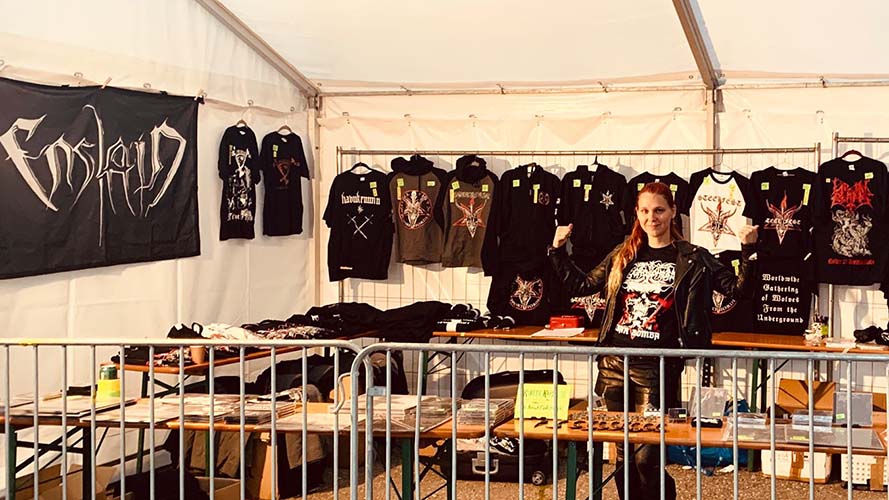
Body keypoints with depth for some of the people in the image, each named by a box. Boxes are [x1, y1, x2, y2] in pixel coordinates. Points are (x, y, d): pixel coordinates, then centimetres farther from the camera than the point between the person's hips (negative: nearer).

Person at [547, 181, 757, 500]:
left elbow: (738, 289, -2)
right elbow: (580, 286, 21)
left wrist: (749, 252, -15)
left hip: (657, 368, -4)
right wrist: (558, 250, 15)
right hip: (614, 363, 4)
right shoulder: (623, 256, 13)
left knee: (646, 456, -7)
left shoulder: (692, 259, 2)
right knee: (623, 453, 10)